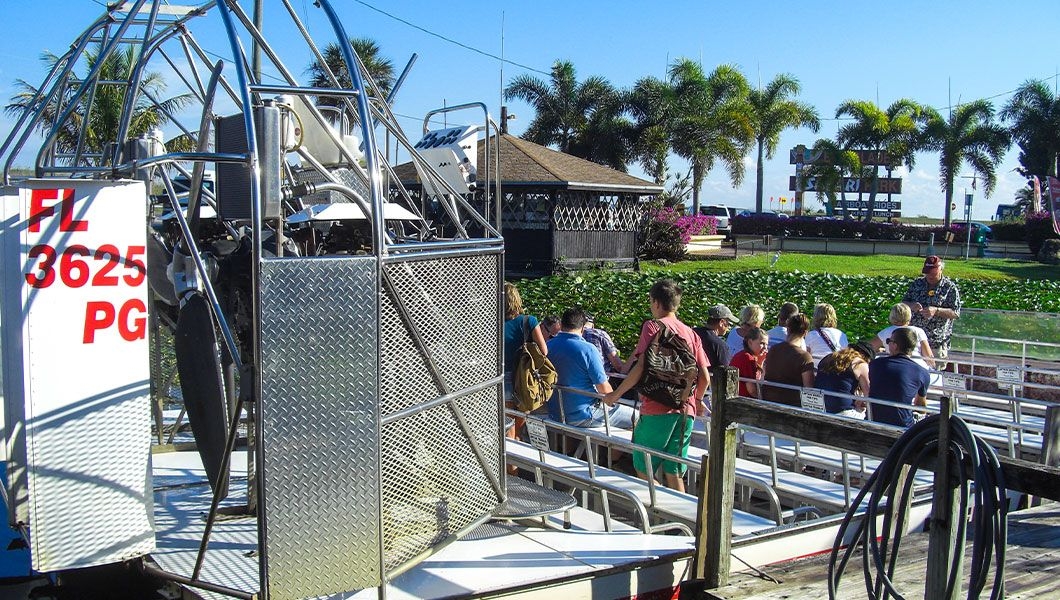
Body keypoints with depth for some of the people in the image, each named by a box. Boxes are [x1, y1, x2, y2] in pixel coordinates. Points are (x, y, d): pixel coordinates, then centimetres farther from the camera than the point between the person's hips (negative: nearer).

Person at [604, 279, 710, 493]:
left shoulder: (653, 326, -4)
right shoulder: (691, 333, 13)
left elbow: (641, 366, -12)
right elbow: (705, 378, 10)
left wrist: (616, 394, -2)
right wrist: (697, 400, 29)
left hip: (657, 409, -6)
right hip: (686, 411, 6)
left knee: (643, 471, 6)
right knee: (674, 474, 11)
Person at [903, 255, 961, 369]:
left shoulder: (950, 288, -3)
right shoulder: (917, 284, 8)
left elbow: (955, 313, -7)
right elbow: (904, 303, 12)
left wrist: (936, 311, -22)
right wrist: (911, 306, -11)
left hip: (937, 342, -3)